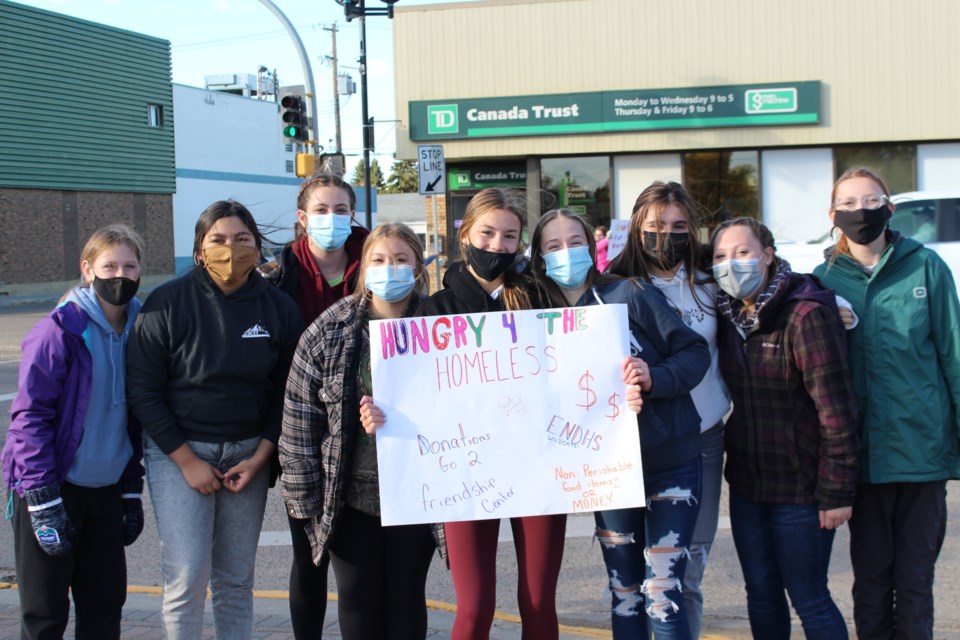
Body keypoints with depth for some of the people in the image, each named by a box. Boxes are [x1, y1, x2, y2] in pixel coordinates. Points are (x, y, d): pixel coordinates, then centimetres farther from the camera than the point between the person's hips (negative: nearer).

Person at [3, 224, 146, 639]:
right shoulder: (59, 331, -15)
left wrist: (132, 492, 11)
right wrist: (43, 503, -18)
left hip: (106, 489, 6)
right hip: (53, 487, -5)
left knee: (105, 604, 11)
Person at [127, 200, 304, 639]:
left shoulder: (278, 307, 0)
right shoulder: (168, 302, -9)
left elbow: (285, 390, 6)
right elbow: (143, 389, -7)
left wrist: (259, 458, -4)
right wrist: (187, 461, -10)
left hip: (249, 452, 3)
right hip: (178, 450, -3)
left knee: (237, 579, 8)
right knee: (187, 575, -9)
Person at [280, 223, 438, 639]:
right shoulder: (329, 330, -4)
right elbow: (299, 418, -2)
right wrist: (304, 495, -5)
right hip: (350, 495, 0)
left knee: (407, 598, 13)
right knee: (358, 602, 10)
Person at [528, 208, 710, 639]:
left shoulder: (629, 294, -7)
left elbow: (694, 350, -8)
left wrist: (655, 378, -24)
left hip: (669, 461, -4)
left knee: (662, 593, -7)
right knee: (623, 593, 13)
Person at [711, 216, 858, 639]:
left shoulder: (807, 314, -16)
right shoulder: (728, 316, 7)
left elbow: (836, 407, -18)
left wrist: (836, 491, -18)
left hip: (799, 487, -7)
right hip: (746, 485, 7)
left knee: (809, 599, 2)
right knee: (761, 594, 15)